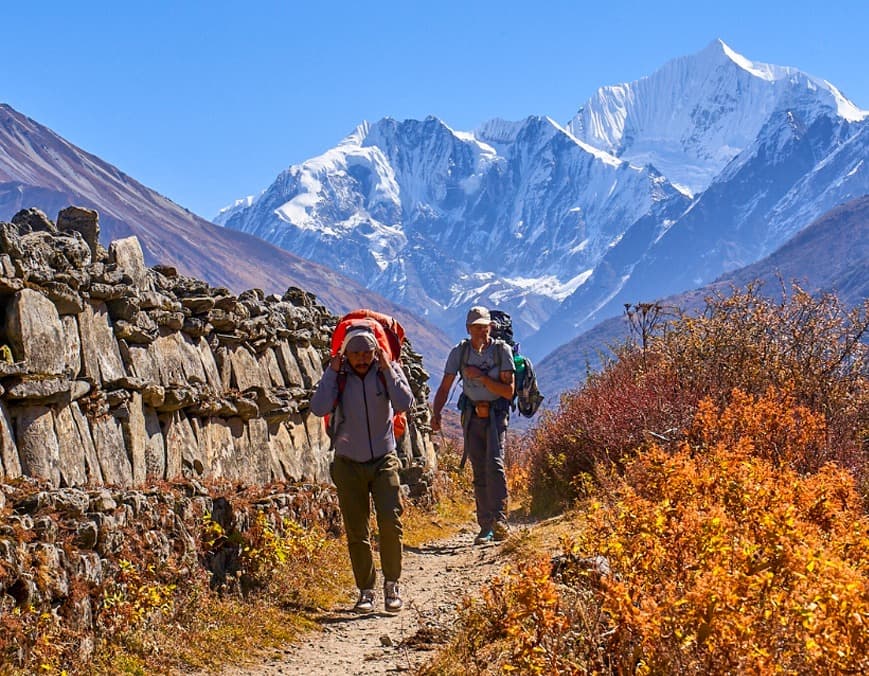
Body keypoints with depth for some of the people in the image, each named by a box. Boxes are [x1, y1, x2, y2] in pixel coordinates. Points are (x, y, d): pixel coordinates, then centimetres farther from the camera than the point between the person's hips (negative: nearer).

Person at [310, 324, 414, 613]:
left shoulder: (389, 370, -4)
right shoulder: (338, 376, -4)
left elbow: (404, 404, -20)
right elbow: (319, 408, -20)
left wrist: (387, 369, -19)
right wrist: (331, 372, -18)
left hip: (383, 460, -1)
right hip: (349, 463, 1)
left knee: (390, 521, -15)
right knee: (356, 532, 4)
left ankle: (391, 585, 1)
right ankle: (366, 591, 16)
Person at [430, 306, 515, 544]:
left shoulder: (502, 350, -6)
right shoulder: (460, 352, 0)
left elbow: (509, 390, -10)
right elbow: (445, 388, -2)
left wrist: (481, 377, -19)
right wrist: (436, 413, -18)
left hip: (496, 414, -3)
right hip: (472, 415, 3)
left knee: (494, 464, -20)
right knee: (479, 472, 3)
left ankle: (500, 520, -24)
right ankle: (486, 527, 7)